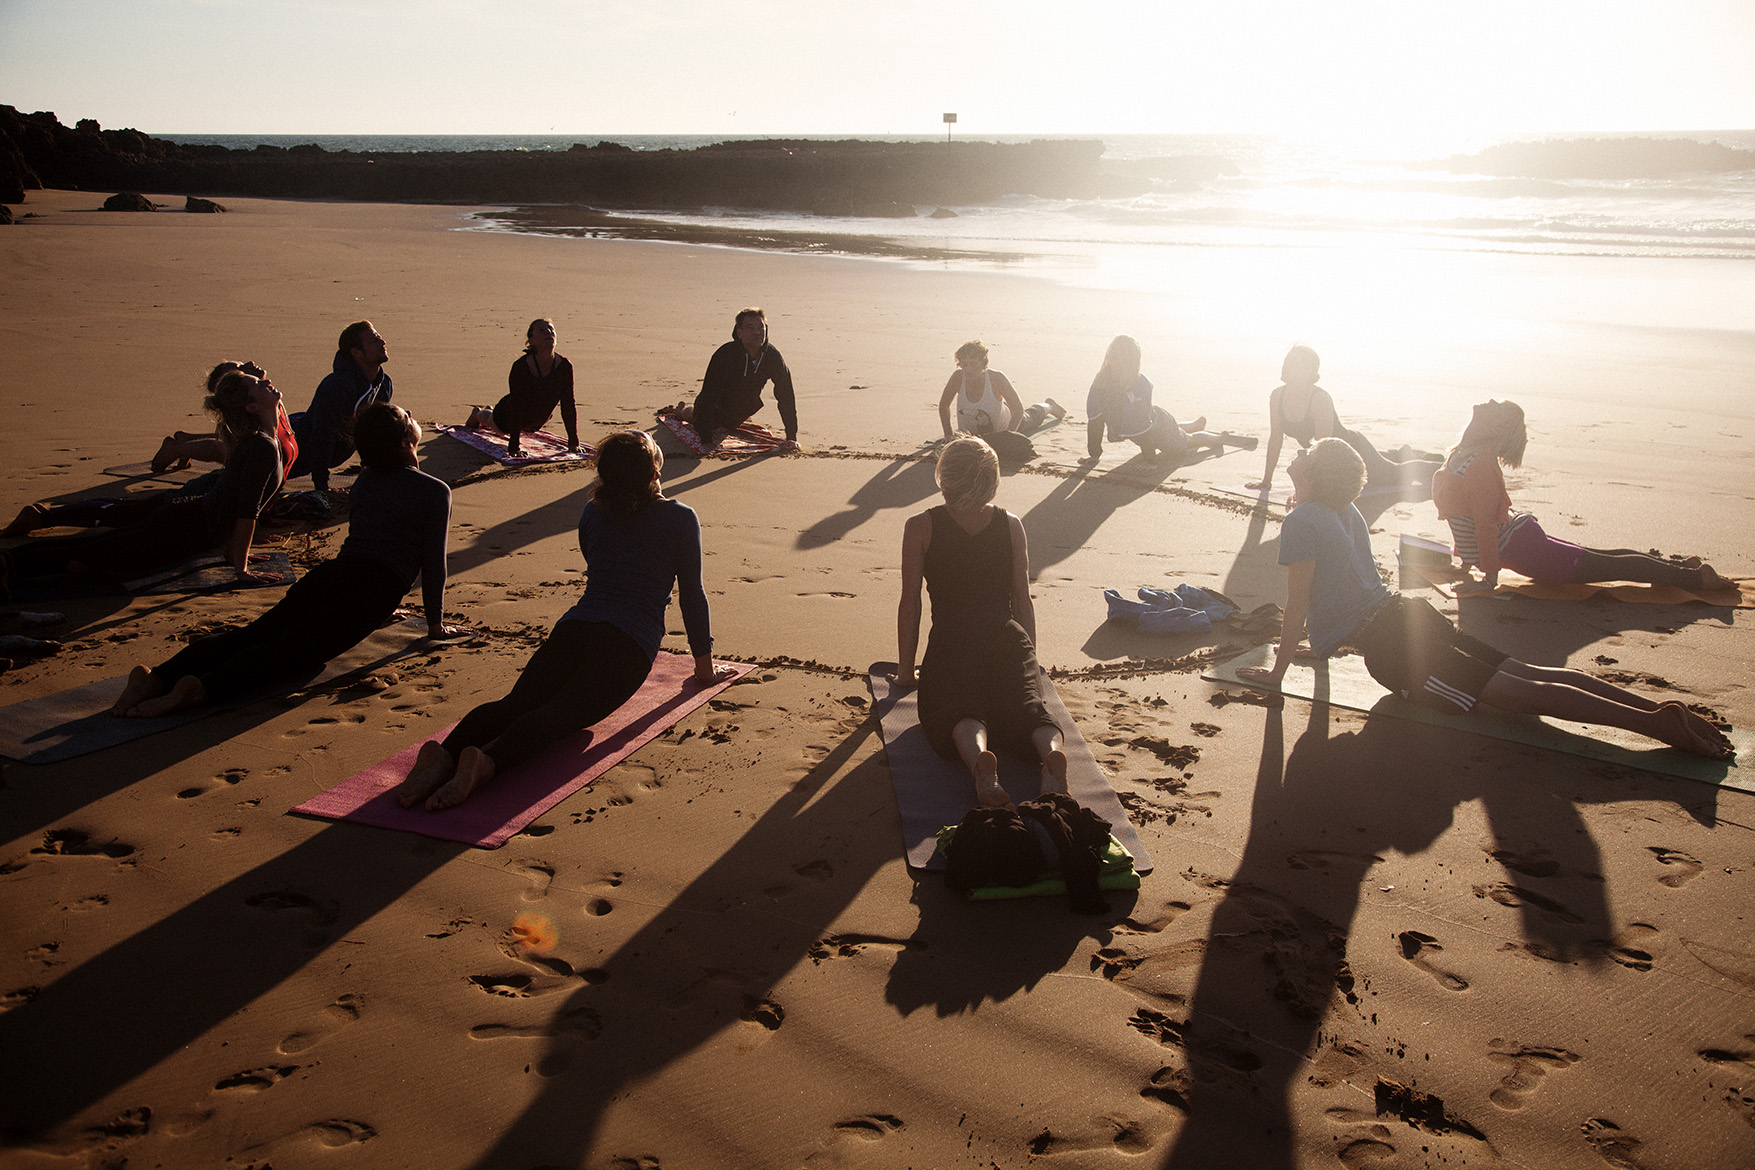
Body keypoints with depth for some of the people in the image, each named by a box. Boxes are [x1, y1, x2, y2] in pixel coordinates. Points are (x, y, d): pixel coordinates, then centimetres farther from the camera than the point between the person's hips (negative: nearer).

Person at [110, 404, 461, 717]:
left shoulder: (366, 480, 25)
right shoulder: (435, 492, 5)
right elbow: (433, 563, 5)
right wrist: (436, 623, 13)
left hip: (332, 572, 6)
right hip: (377, 589, -6)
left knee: (257, 632, -9)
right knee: (290, 648, -22)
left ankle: (160, 676, -29)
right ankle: (203, 687, -45)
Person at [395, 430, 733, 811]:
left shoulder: (593, 512, 23)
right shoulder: (680, 518, 9)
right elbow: (692, 595, 12)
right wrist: (705, 667, 20)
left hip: (573, 626, 4)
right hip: (630, 643, -4)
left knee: (517, 702, -16)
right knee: (560, 712, -25)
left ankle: (444, 753, -42)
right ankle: (487, 761, -50)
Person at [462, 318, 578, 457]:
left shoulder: (565, 366, -29)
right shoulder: (520, 367, -38)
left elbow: (568, 405, -22)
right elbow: (516, 407, -36)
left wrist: (573, 442, -22)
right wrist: (514, 447, -36)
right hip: (508, 417, -4)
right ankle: (478, 414, 64)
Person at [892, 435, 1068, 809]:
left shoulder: (920, 528, 8)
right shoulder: (1011, 525, 15)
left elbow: (910, 603, 8)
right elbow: (1023, 601, 17)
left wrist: (905, 669, 15)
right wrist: (1028, 659, 28)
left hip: (949, 644, -2)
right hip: (1007, 639, 2)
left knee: (961, 710, -20)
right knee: (1028, 706, -15)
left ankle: (980, 758, -55)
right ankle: (1052, 753, -50)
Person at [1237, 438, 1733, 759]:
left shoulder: (1301, 522, -8)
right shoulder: (1347, 513, 20)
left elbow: (1298, 603, -10)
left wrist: (1277, 670, -2)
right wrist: (1325, 637, 48)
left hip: (1390, 646, -9)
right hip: (1406, 613, 9)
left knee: (1517, 692, -16)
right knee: (1528, 674, 2)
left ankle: (1657, 724, -26)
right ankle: (1660, 709, -7)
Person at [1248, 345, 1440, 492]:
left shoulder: (1320, 399, -36)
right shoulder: (1277, 396, -18)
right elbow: (1275, 438, -10)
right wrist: (1266, 480, -8)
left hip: (1353, 448, -7)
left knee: (1397, 475, 13)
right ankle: (1402, 455, 61)